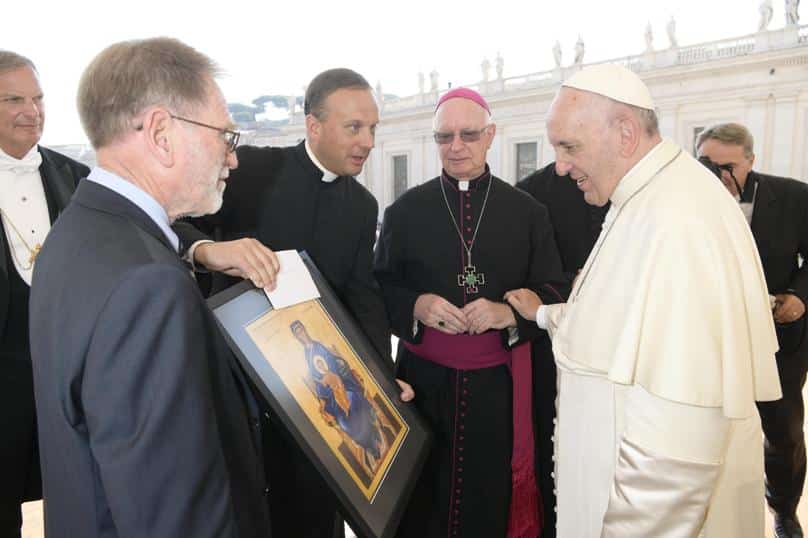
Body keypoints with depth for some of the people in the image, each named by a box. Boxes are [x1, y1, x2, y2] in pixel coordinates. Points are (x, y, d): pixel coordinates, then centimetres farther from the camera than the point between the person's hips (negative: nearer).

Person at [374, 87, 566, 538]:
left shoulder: (528, 211, 3)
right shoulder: (404, 210, 4)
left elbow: (553, 293, 2)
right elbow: (379, 288, 5)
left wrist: (508, 312, -17)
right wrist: (416, 306, -15)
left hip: (500, 384, 0)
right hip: (424, 380, 1)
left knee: (493, 499, 12)